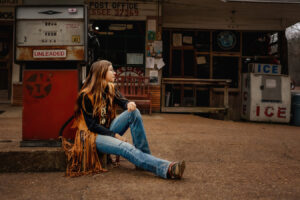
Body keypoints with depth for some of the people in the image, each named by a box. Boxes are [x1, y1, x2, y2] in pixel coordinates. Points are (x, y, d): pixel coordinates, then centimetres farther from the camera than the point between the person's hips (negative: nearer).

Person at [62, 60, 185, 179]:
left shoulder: (110, 88, 5)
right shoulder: (86, 95, -15)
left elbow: (122, 101, -7)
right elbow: (91, 125, -16)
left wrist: (129, 104, -33)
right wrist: (115, 135, -20)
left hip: (109, 128, 7)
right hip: (94, 135, -7)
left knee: (134, 112, -18)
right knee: (126, 148, -33)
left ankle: (144, 155, -21)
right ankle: (167, 169, -47)